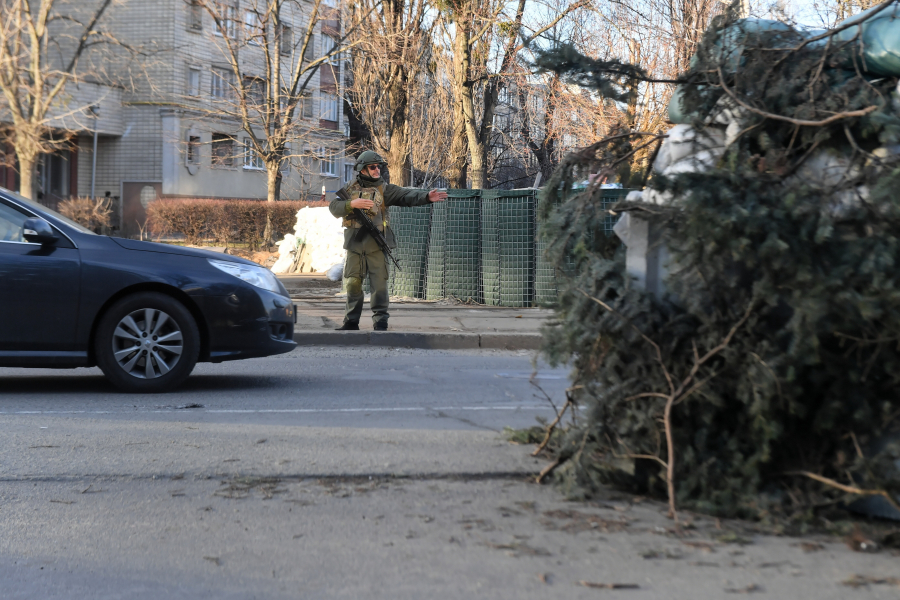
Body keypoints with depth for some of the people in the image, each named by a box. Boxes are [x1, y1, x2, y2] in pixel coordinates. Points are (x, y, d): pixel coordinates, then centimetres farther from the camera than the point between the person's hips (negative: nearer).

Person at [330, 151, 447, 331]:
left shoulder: (384, 189, 2)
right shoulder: (350, 189, 8)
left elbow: (406, 195, -12)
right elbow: (333, 207, -1)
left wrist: (427, 196, -29)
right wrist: (352, 204, -18)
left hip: (376, 244, -2)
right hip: (354, 243, 2)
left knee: (379, 283, -5)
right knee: (353, 282, 7)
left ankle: (380, 322, 1)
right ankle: (351, 321, 17)